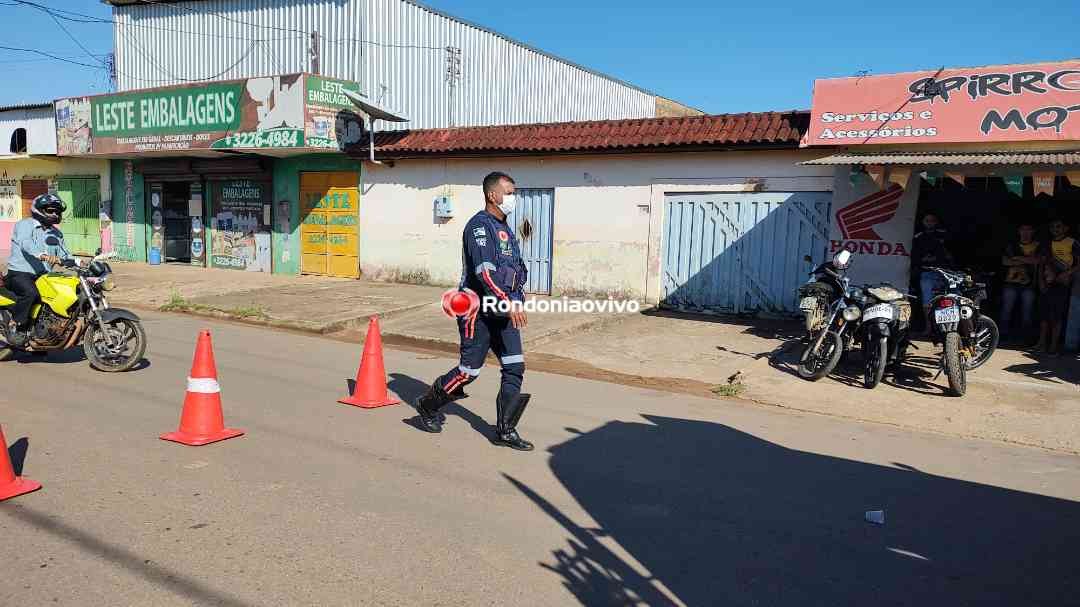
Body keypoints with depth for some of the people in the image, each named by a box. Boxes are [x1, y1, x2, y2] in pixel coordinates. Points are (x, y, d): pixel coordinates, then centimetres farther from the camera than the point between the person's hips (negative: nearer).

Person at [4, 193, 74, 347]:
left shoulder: (56, 233, 20)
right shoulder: (25, 225, -4)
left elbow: (64, 255, 16)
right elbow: (25, 243, -24)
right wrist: (42, 255, -43)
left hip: (44, 276, 7)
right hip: (20, 273, -7)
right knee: (30, 293, -36)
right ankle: (14, 326, -21)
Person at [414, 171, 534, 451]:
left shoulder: (505, 228, 16)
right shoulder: (479, 226, -13)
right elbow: (484, 272, -25)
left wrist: (516, 300, 20)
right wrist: (509, 303, -31)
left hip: (502, 310, 8)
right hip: (478, 310, -8)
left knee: (515, 368, 1)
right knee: (469, 370, -1)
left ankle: (505, 431, 7)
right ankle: (428, 406, 22)